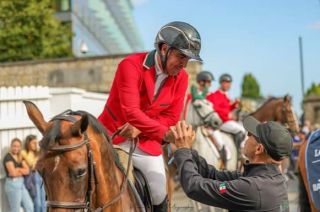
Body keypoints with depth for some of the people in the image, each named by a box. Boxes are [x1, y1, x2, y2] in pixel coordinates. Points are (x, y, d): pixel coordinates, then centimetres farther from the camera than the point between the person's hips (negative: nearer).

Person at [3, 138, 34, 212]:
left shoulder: (20, 157, 13)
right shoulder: (8, 157, -10)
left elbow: (27, 170, 2)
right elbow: (13, 173, -19)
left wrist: (18, 169, -12)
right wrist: (22, 171, -3)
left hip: (21, 184, 8)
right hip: (12, 184, -8)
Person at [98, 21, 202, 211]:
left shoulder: (181, 77, -4)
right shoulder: (131, 65, -22)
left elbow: (171, 116, -3)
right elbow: (131, 111, -31)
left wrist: (140, 129, -20)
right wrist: (165, 134, -39)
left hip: (145, 142, 4)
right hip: (111, 136, -3)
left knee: (159, 196, -2)